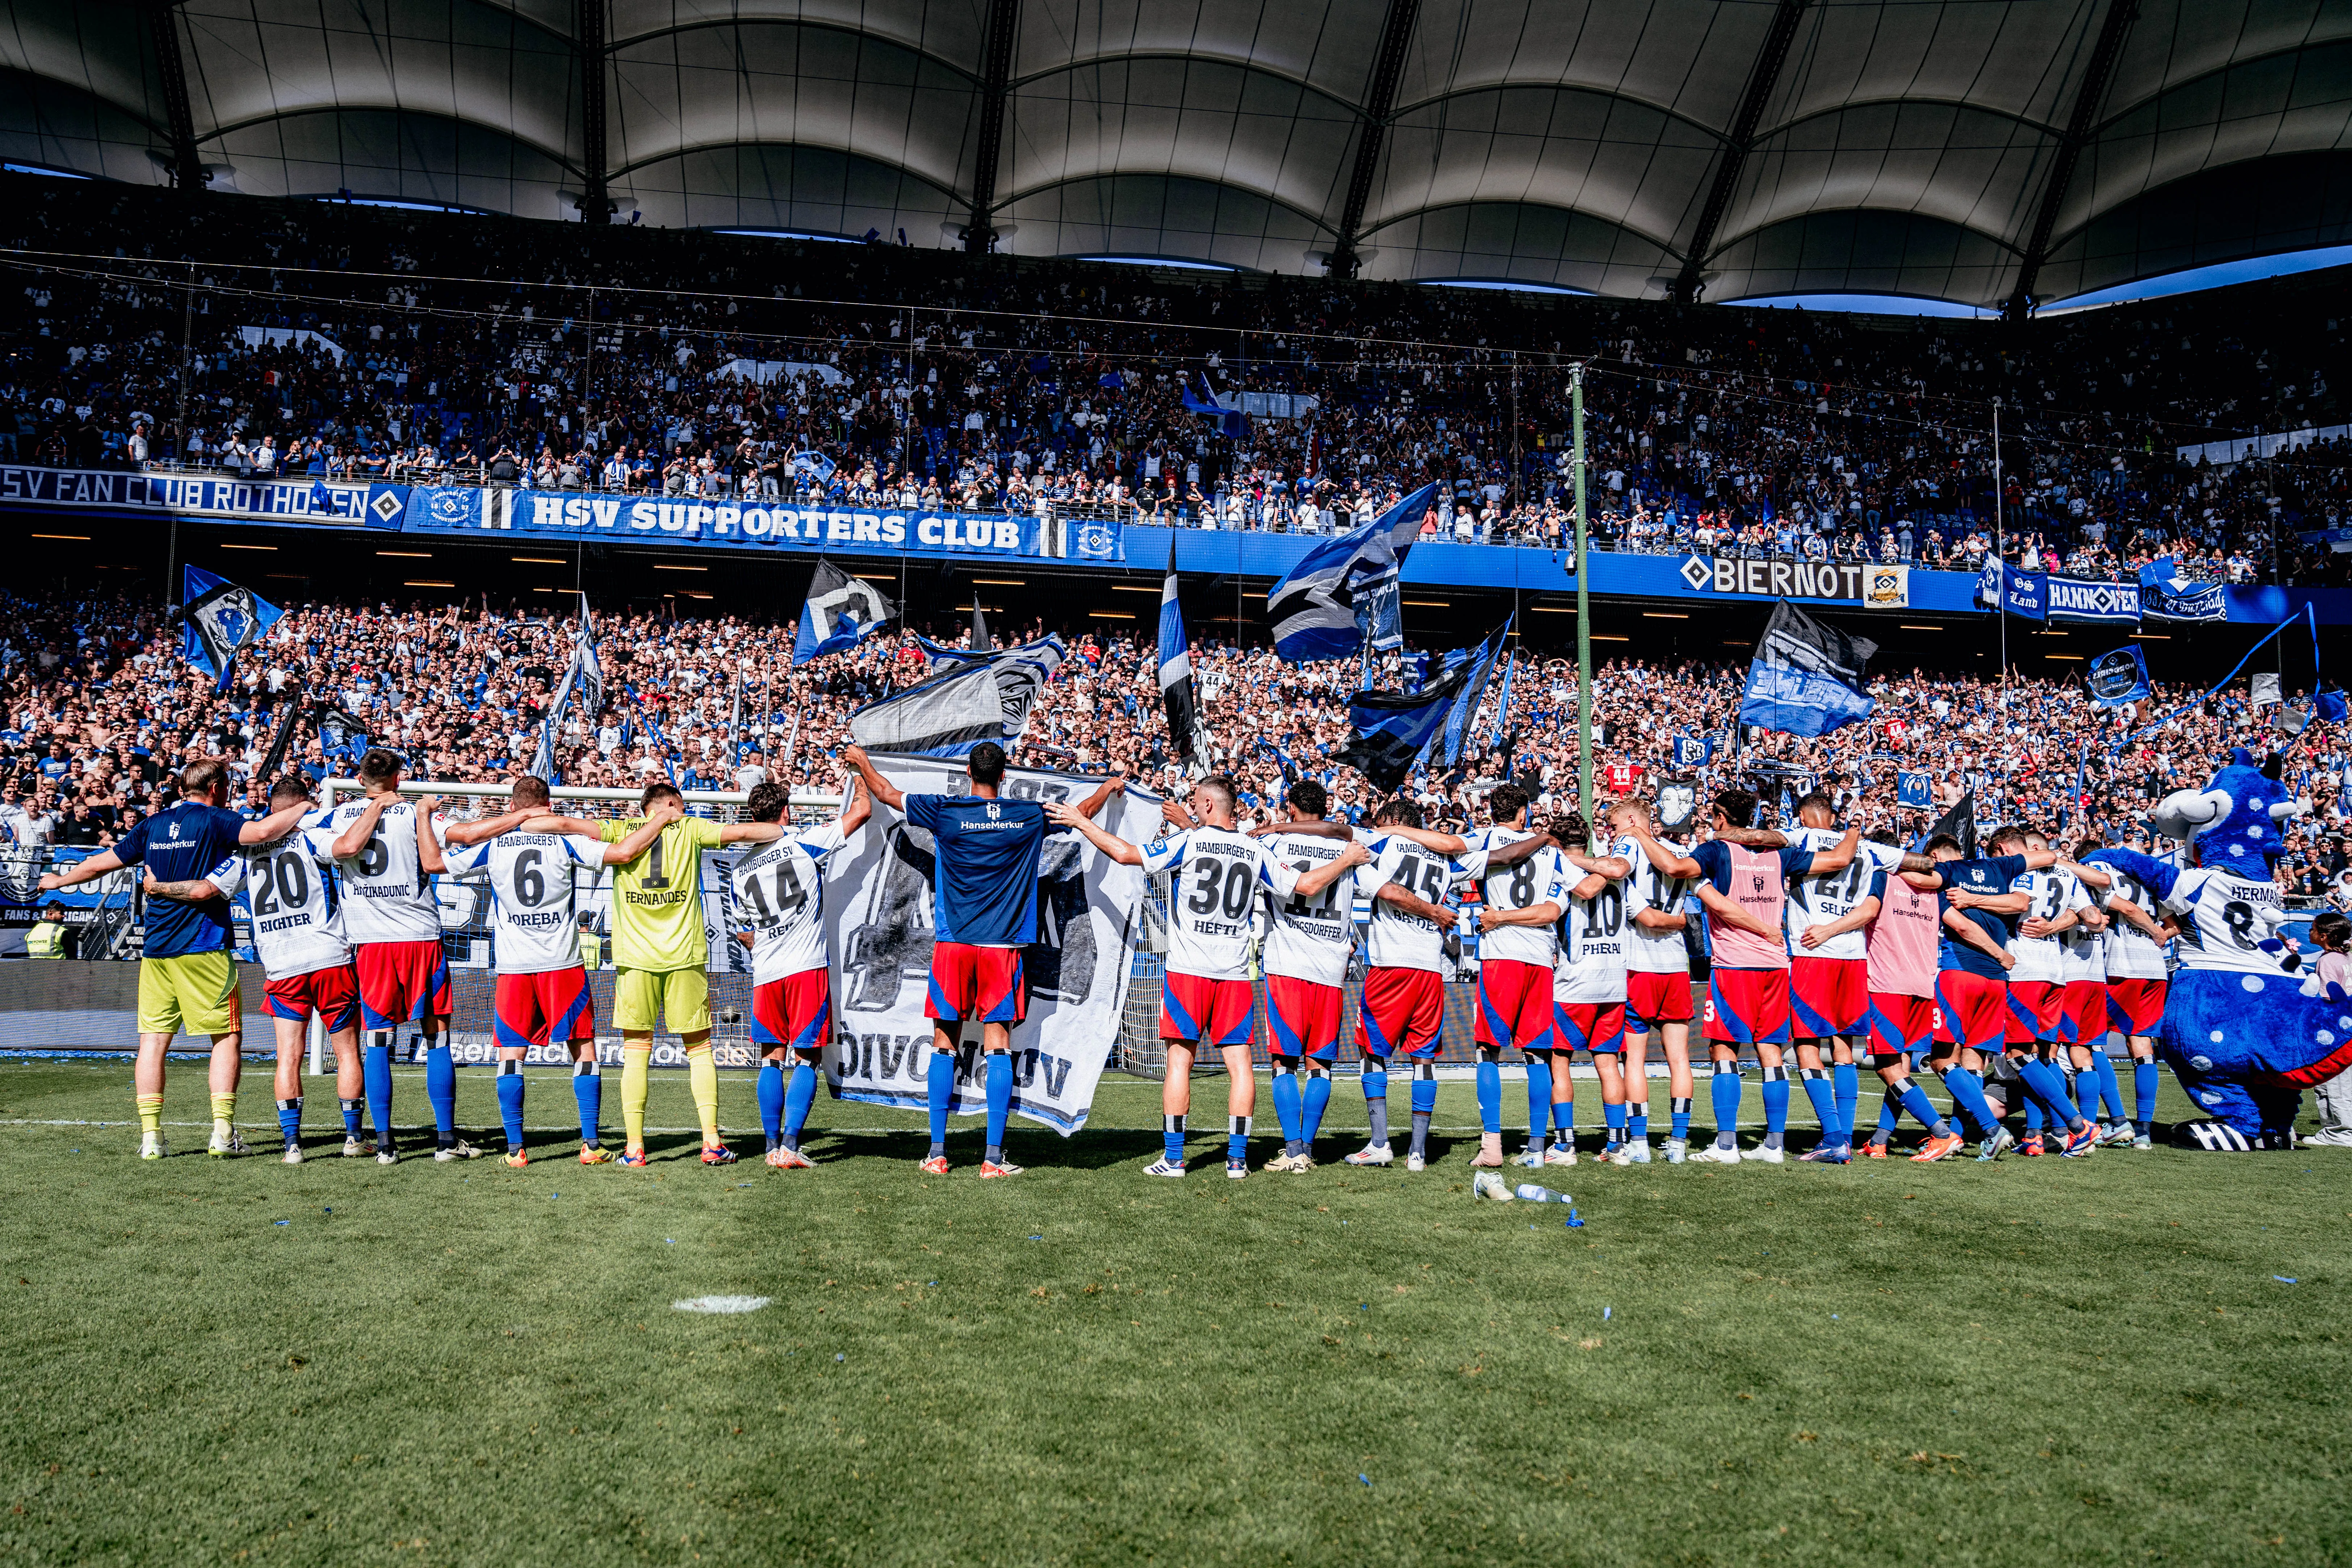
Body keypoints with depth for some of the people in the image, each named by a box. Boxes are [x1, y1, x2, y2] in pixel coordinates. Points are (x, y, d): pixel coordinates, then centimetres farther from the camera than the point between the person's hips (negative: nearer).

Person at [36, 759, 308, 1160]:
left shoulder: (153, 825, 12)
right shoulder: (215, 821, -4)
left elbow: (101, 863, 21)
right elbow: (263, 831, -24)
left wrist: (58, 881, 38)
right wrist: (305, 808, -12)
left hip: (156, 950, 5)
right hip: (204, 950, -5)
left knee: (153, 1040, 7)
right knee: (227, 1037, 3)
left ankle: (150, 1136, 4)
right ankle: (223, 1133, -3)